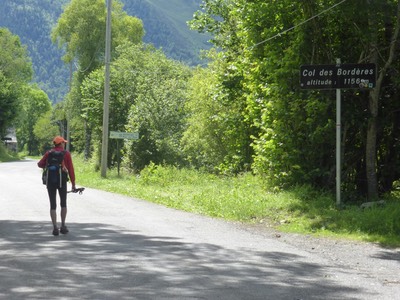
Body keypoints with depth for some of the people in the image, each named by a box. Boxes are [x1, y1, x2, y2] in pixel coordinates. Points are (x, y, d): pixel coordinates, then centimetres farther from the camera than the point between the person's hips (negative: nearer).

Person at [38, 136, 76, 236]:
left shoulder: (49, 153, 7)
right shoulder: (66, 153, 1)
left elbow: (40, 164, 2)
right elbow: (71, 169, -3)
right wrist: (73, 183, 2)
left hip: (50, 181, 1)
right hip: (62, 180, -1)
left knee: (53, 205, 5)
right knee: (63, 204, 15)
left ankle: (55, 228, -4)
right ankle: (63, 226, 10)